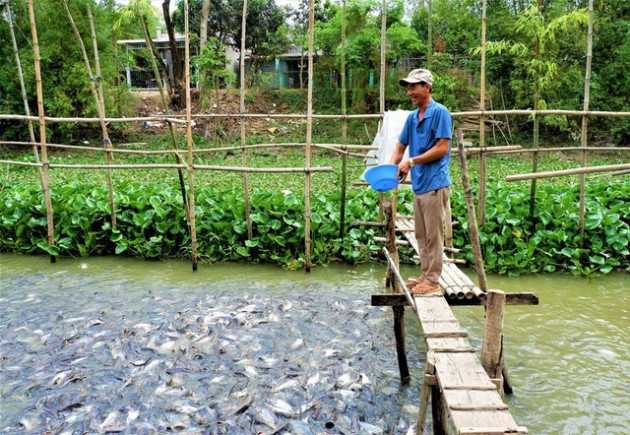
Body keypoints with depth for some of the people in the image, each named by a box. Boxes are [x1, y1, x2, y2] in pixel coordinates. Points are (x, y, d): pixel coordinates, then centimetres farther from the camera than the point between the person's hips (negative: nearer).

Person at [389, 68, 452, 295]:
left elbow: (442, 148, -16)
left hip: (434, 184, -8)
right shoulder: (412, 117, 13)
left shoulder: (439, 112, -10)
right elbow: (400, 147, 15)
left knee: (433, 236, 0)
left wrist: (412, 162, -15)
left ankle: (432, 281, 9)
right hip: (418, 184, 8)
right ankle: (425, 275, 26)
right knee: (421, 235, 15)